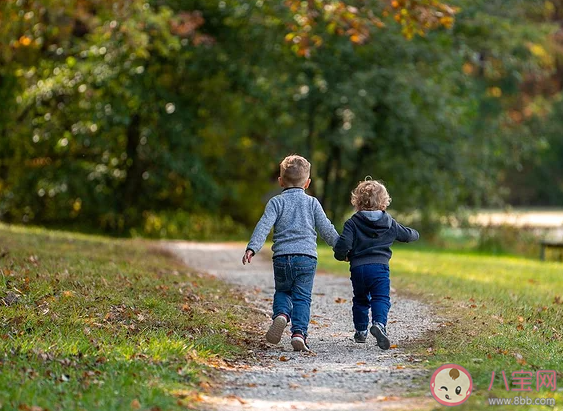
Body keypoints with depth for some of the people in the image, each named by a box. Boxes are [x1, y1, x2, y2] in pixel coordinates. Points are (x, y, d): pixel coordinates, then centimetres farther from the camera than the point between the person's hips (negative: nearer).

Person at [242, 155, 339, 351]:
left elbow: (264, 226, -7)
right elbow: (326, 229, 11)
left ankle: (281, 315, -10)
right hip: (307, 257, 0)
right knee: (302, 298, 3)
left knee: (282, 291, 20)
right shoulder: (312, 203, 10)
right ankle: (299, 332, -14)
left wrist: (252, 248, -15)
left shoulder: (276, 202, 6)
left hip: (282, 257, 0)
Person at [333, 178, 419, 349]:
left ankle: (361, 330, 24)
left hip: (357, 268, 0)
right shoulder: (389, 223, 9)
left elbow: (343, 244, -12)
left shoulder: (352, 223, 0)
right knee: (381, 298, -5)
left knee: (360, 300, 19)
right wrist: (415, 234, 48)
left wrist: (341, 255, 11)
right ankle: (379, 323, -31)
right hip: (380, 266, 0)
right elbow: (408, 234, 25)